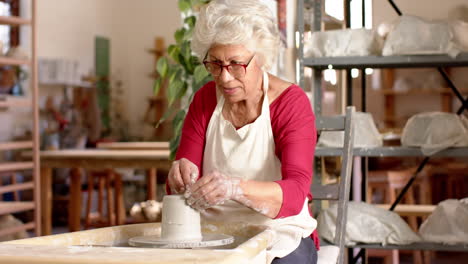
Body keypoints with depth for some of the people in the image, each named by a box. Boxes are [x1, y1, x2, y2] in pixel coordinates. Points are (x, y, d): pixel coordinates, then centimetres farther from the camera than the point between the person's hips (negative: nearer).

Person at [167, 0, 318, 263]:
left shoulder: (292, 103, -10)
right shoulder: (204, 100, 2)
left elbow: (295, 194, -23)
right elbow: (181, 186, 0)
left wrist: (236, 188, -41)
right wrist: (181, 177, -25)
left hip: (279, 234, -2)